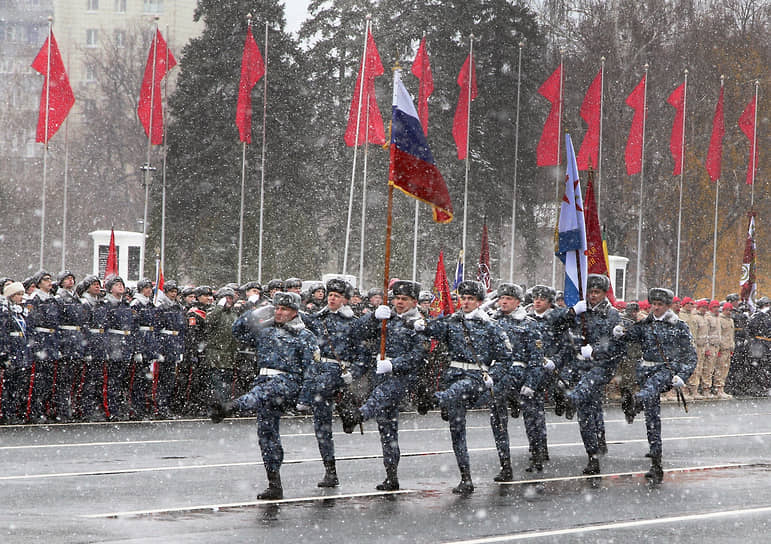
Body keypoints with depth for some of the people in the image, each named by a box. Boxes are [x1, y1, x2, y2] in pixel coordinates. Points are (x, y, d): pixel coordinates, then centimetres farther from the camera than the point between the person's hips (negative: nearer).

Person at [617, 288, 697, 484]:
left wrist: (682, 376, -10)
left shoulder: (680, 327, 8)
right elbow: (630, 334, -1)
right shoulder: (645, 325, 17)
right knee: (652, 417, -5)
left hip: (669, 369, -4)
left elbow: (691, 355, 5)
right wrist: (619, 333, -25)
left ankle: (635, 402, -74)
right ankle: (656, 465, -1)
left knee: (653, 383, -39)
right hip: (647, 369, 4)